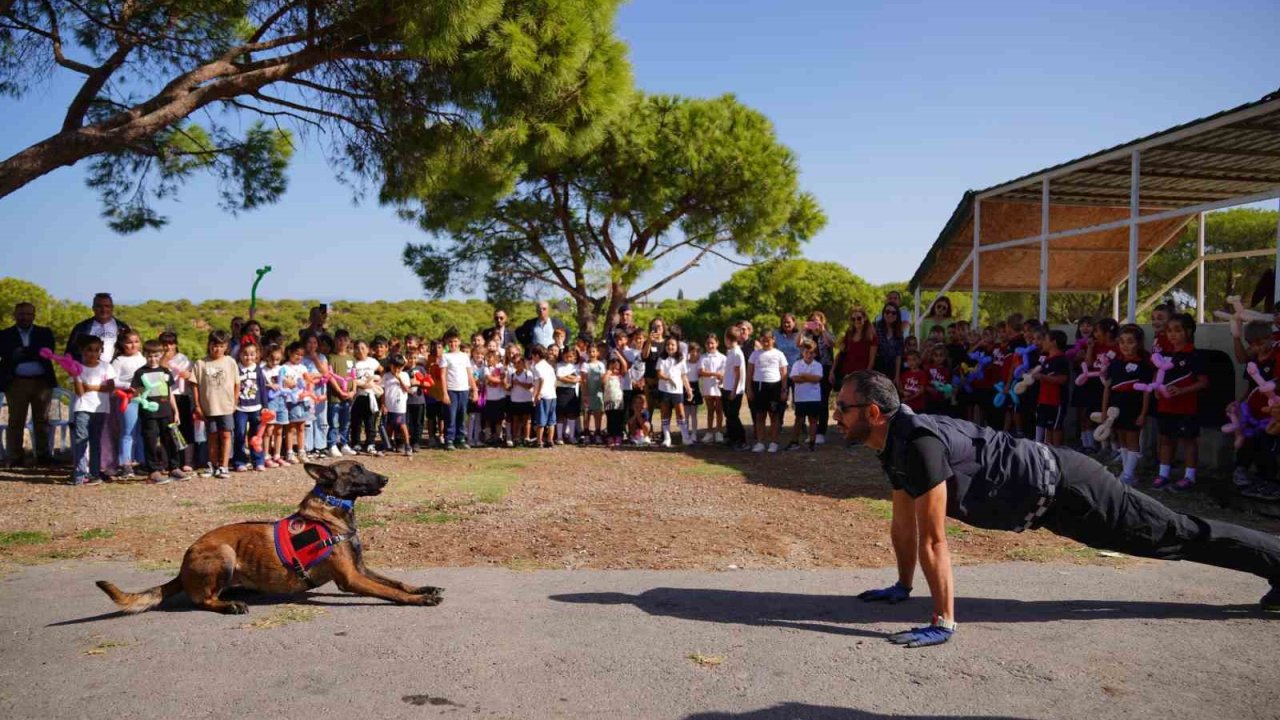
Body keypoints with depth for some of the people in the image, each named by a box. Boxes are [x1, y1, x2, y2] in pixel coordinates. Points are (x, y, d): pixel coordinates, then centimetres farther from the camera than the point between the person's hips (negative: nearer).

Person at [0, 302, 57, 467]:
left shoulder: (45, 333, 11)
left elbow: (47, 352, -5)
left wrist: (23, 353, -13)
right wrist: (34, 354, -18)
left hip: (42, 382, 1)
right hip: (16, 383, -1)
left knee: (42, 420, 5)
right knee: (16, 421, 1)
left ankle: (43, 455, 11)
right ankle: (15, 458, 3)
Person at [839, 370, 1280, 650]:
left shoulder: (917, 442, -32)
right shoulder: (893, 445, -1)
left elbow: (933, 540, -31)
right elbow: (903, 524, 11)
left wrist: (943, 622, -27)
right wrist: (902, 586, 17)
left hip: (1062, 487, -9)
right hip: (1046, 491, 9)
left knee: (1173, 535, 7)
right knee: (1165, 536, 22)